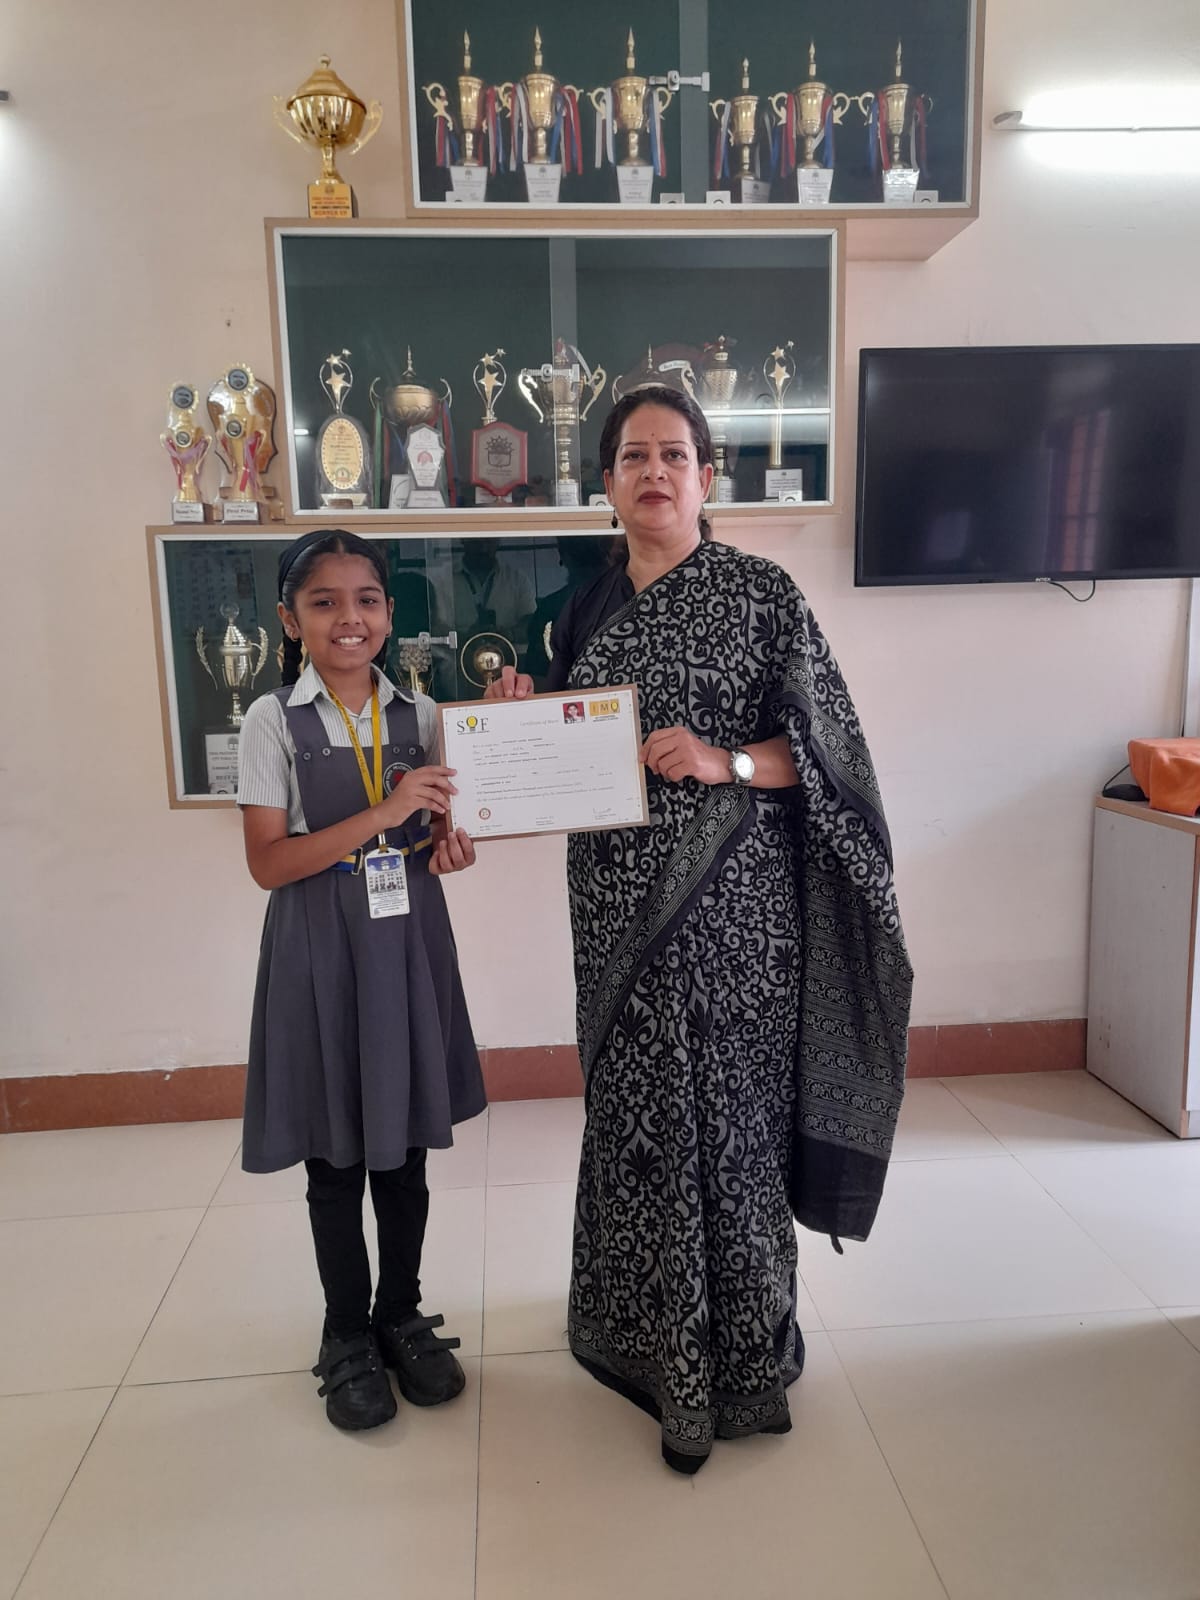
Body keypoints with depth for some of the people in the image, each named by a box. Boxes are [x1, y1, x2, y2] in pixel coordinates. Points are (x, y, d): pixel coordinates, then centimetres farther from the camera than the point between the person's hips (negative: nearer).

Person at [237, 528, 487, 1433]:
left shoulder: (419, 714, 4)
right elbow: (267, 862, -13)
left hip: (408, 942, 3)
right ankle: (347, 1336, 30)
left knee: (405, 1149, 14)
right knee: (334, 1159, 10)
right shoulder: (275, 722, -7)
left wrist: (450, 846, -10)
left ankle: (402, 1315, 34)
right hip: (321, 951, -3)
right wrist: (383, 813, -22)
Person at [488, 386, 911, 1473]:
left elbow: (822, 742, -6)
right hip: (620, 903, 5)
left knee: (724, 1109, 1)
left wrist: (724, 760, -20)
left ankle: (733, 1360, 22)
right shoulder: (587, 611, 12)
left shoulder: (760, 593, -3)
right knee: (632, 1102, 14)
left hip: (729, 898, -4)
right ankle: (638, 1325, 35)